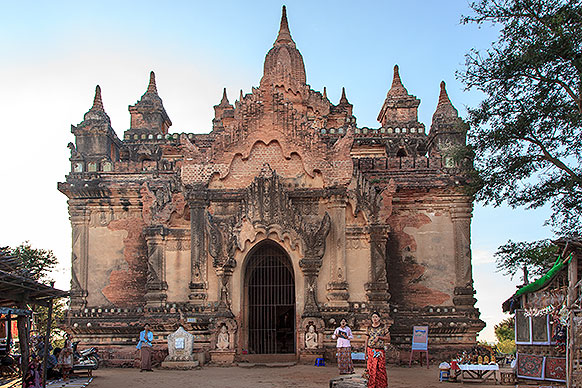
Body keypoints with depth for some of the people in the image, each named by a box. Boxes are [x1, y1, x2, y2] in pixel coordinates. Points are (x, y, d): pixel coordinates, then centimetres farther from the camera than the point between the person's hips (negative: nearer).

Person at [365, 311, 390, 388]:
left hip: (380, 351, -2)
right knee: (371, 369, -1)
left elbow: (388, 338, 2)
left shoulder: (383, 327, 2)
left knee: (381, 369, -4)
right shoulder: (369, 328, 9)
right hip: (370, 350, 2)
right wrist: (365, 351, 11)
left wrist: (379, 337, -11)